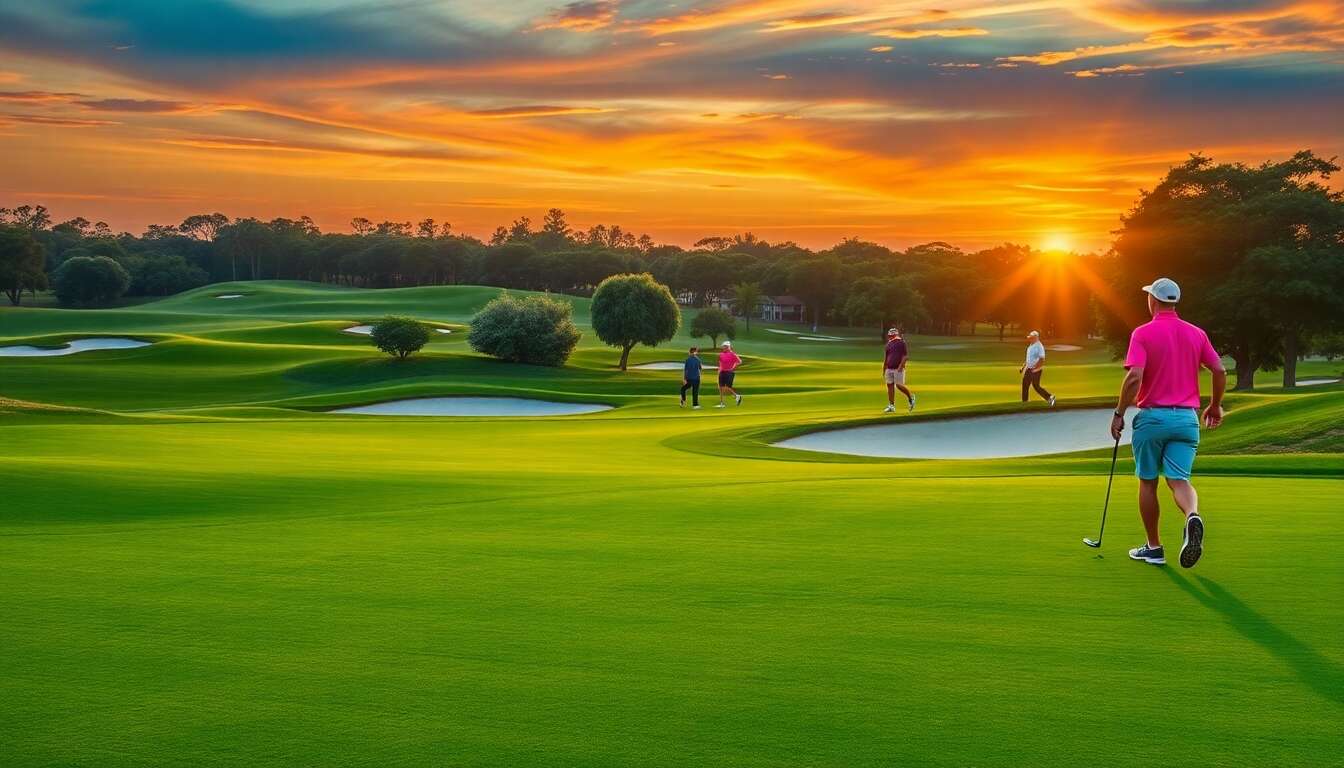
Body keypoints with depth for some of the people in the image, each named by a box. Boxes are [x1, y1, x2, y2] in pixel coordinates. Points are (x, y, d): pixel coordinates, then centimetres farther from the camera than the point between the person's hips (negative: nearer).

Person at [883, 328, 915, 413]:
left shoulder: (901, 343, -7)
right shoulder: (889, 344, 13)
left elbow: (906, 356, -11)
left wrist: (901, 365, -21)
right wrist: (884, 370, 18)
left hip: (898, 369, -7)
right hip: (889, 369, 7)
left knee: (899, 385, -10)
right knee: (890, 385, 3)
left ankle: (911, 397, 15)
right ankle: (891, 406, 6)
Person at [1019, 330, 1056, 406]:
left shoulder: (1039, 346, -17)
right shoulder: (1030, 346, 12)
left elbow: (1041, 359, -23)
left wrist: (1035, 368, -29)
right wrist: (1023, 367, 19)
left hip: (1036, 369, -9)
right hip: (1029, 369, 9)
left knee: (1036, 386, -6)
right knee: (1025, 384, 7)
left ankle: (1050, 398, 4)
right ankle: (1024, 402, 13)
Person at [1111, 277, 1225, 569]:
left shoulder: (1142, 333, -7)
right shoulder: (1197, 333, 7)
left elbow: (1134, 377, -19)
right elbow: (1220, 371, 5)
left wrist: (1119, 413, -10)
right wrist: (1215, 406, 20)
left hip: (1152, 416, -3)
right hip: (1186, 417, 3)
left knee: (1147, 482, 12)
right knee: (1179, 481, -1)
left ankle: (1153, 547, 18)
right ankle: (1192, 516, -34)